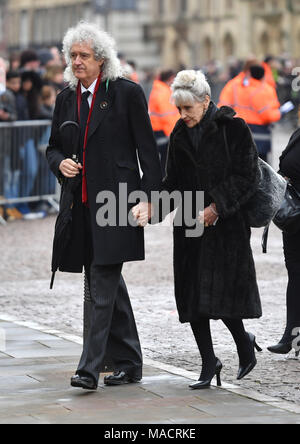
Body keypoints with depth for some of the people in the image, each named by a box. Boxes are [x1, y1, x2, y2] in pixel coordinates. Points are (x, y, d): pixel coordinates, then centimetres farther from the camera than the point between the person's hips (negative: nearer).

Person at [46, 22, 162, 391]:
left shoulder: (127, 93, -4)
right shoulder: (66, 98, 12)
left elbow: (147, 150, -4)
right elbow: (53, 146, 21)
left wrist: (147, 198, -11)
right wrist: (60, 162, -2)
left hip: (116, 201, -6)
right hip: (81, 204, 6)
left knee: (103, 287, -11)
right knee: (108, 286, 12)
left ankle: (90, 367, -12)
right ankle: (129, 363, 22)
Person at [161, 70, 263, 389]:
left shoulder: (232, 129, -8)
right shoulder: (180, 135, 9)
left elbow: (246, 177, -10)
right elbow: (173, 181, 14)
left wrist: (215, 208, -16)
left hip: (226, 225, -5)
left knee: (221, 291, -11)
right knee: (192, 295, 1)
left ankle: (244, 342, 18)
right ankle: (208, 363, 12)